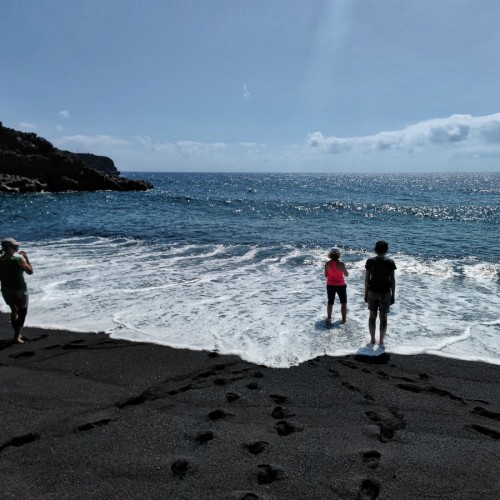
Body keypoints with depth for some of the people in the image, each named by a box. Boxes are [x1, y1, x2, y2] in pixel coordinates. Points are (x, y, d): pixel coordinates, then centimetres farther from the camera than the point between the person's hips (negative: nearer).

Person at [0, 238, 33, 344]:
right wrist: (26, 258, -2)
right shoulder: (18, 259, -19)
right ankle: (17, 337, 7)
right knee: (22, 313, 8)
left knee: (14, 311, 22)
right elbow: (30, 271, -7)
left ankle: (17, 334, 33)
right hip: (19, 290, -6)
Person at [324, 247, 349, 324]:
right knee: (343, 302, 13)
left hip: (330, 285, 3)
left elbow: (326, 275, 0)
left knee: (330, 302, 16)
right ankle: (344, 319, 15)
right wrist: (346, 270, 12)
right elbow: (346, 274, -6)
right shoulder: (341, 264, -18)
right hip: (340, 285, -3)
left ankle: (329, 318, 16)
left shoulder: (327, 264, -9)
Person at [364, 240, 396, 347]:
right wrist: (393, 295, 2)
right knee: (383, 318, 9)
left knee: (372, 316, 14)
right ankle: (381, 342, 13)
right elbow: (392, 280, -7)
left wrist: (366, 293, 7)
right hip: (385, 293, -1)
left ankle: (372, 339, 20)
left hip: (372, 292, 2)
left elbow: (367, 278, -2)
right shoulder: (390, 262, -8)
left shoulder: (370, 261, -4)